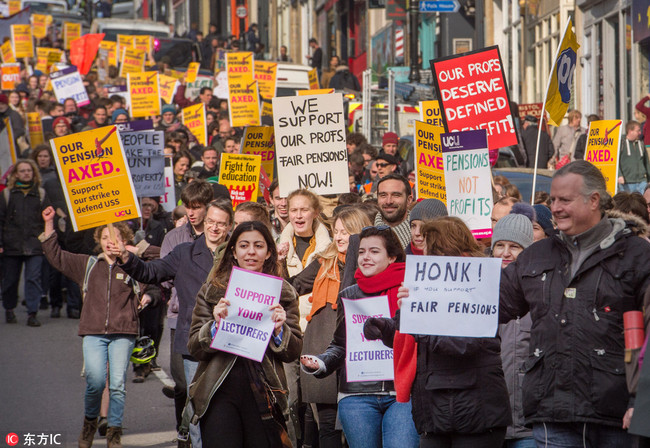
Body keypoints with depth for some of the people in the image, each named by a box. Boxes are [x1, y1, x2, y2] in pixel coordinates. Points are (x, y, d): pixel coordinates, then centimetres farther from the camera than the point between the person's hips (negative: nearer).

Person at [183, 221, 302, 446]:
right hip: (219, 393, -1)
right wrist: (215, 324, -14)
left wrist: (279, 329, -12)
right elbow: (194, 348, 4)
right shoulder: (212, 290, 7)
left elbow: (294, 352, 7)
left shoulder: (284, 294, 9)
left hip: (264, 394, 1)